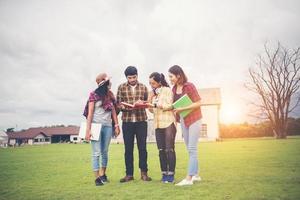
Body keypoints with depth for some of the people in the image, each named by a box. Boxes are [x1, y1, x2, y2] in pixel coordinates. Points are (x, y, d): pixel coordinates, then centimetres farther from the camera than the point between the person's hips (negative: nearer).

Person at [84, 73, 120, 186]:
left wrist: (116, 125, 6)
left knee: (105, 152, 8)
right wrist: (88, 130, -10)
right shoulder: (94, 95, -3)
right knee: (96, 152, -3)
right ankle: (97, 177, 4)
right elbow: (90, 113, -5)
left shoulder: (110, 95, 11)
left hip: (108, 126, 5)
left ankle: (102, 174, 21)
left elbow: (113, 111, 13)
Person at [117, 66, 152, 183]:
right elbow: (118, 104, 4)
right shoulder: (121, 87, 5)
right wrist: (122, 106, -17)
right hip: (127, 121, 0)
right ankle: (129, 174, 17)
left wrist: (142, 103, -9)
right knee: (128, 148, 6)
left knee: (142, 147, 4)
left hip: (141, 120, 0)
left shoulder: (143, 87, 8)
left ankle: (144, 173, 16)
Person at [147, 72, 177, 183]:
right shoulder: (153, 93, 16)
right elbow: (152, 110, 15)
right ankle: (164, 173, 12)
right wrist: (150, 99, 1)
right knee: (161, 150, 5)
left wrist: (155, 104, -17)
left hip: (168, 123, -6)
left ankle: (171, 174, 3)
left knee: (169, 149, -5)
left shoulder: (167, 90, -1)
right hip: (157, 124, 6)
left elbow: (169, 106, -11)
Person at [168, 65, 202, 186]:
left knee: (192, 149, -6)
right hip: (183, 120, 7)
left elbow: (198, 103, -16)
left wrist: (182, 109, -21)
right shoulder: (174, 89, 4)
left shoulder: (189, 86, -15)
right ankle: (195, 175, 23)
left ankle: (189, 178, -3)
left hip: (194, 119, -7)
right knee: (190, 149, 12)